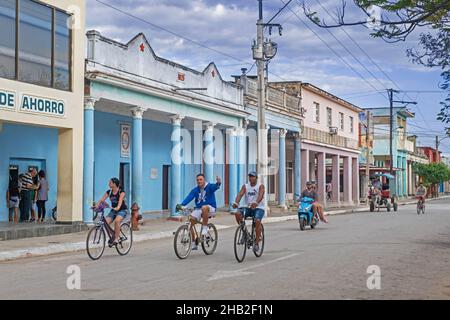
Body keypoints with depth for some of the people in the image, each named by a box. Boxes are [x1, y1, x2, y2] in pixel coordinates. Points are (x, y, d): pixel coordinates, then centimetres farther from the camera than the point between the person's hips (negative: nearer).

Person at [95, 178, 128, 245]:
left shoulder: (121, 192, -12)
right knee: (105, 222, -17)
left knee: (117, 220, -34)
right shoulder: (109, 192, 3)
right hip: (113, 210, 6)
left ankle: (116, 239, -25)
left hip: (122, 210, -5)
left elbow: (120, 200, -29)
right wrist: (96, 205, -25)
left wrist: (117, 208, -48)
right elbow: (102, 199, -7)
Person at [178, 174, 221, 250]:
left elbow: (215, 186, -25)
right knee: (190, 220, -16)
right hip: (198, 209, 4)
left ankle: (205, 227, -20)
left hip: (210, 209, -4)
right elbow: (189, 197, -9)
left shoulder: (209, 187, -4)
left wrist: (218, 183, -50)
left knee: (204, 207, -38)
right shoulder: (195, 190, 5)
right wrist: (181, 205, -26)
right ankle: (194, 242, -3)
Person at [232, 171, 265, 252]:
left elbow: (261, 195, -22)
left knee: (257, 221, -30)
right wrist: (236, 202, -30)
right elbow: (240, 194, -10)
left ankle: (256, 243, -19)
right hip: (248, 207, 3)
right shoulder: (245, 186, 7)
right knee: (237, 214, -25)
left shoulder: (260, 186, -2)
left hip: (258, 208, -3)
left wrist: (256, 203, -43)